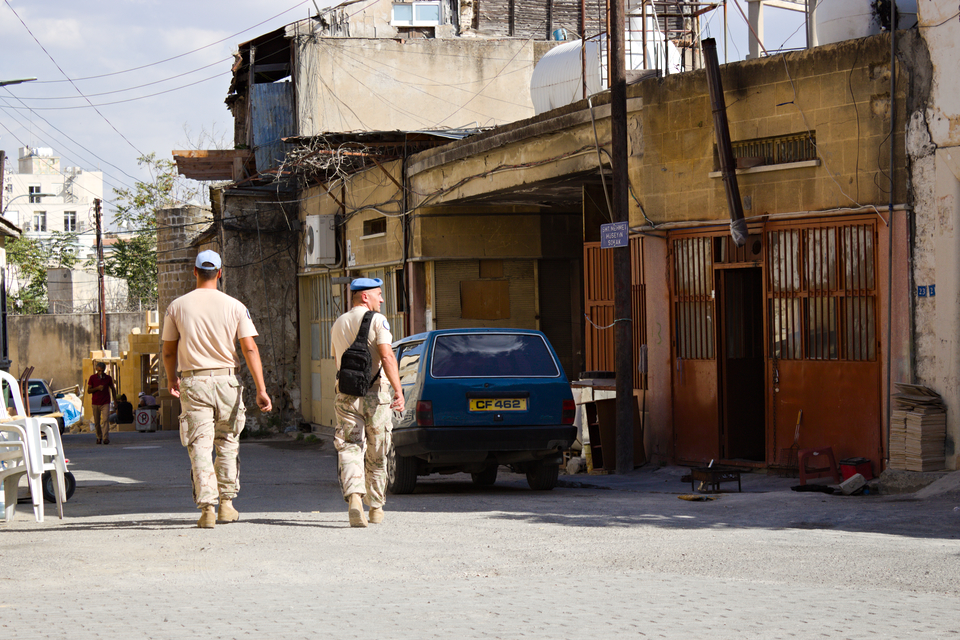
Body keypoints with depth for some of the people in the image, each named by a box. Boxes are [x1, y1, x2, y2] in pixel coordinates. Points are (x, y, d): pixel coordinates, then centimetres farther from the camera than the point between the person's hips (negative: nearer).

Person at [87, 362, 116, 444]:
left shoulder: (108, 378, 4)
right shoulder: (92, 378, 2)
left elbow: (113, 389, 16)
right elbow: (88, 390, 1)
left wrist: (115, 400, 12)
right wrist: (97, 388, -16)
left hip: (105, 403, -1)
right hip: (95, 403, 1)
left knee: (105, 420, -15)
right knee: (97, 422, 4)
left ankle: (106, 438, -19)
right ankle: (99, 437, 20)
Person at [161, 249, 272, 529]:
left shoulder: (177, 306, 1)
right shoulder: (234, 306, 0)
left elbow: (169, 351, 8)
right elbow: (250, 349, -6)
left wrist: (172, 380, 27)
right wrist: (261, 390, -7)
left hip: (193, 382, -1)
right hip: (226, 380, 1)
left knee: (200, 448, -1)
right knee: (227, 444, 16)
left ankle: (207, 508, -11)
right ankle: (226, 504, 18)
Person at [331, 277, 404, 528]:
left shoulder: (338, 325, 14)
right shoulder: (377, 320, -4)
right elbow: (387, 357, -17)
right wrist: (398, 391, -22)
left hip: (346, 393, 3)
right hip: (375, 394, -3)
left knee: (349, 449, -5)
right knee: (376, 455, 10)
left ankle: (354, 497, -30)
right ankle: (376, 507, 20)